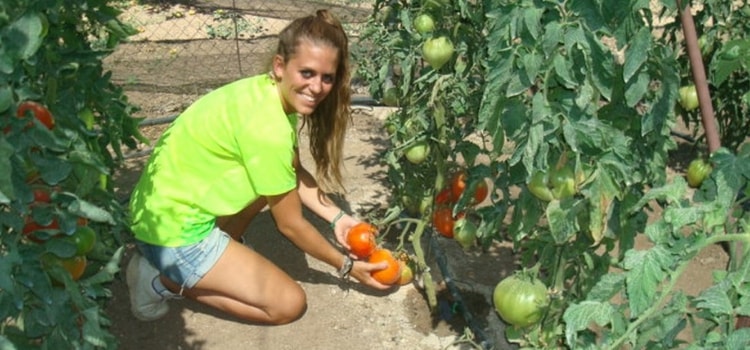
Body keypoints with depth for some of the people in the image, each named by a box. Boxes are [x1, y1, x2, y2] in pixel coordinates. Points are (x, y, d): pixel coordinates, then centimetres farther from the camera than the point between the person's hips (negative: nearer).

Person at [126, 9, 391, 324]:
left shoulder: (268, 92, -1)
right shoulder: (265, 127, -27)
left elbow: (295, 173, 14)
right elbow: (291, 224, -15)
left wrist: (337, 217, 4)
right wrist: (346, 266, -3)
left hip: (171, 201, 9)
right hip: (172, 229, -9)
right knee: (289, 303, -5)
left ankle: (219, 252, 13)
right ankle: (164, 280, 0)